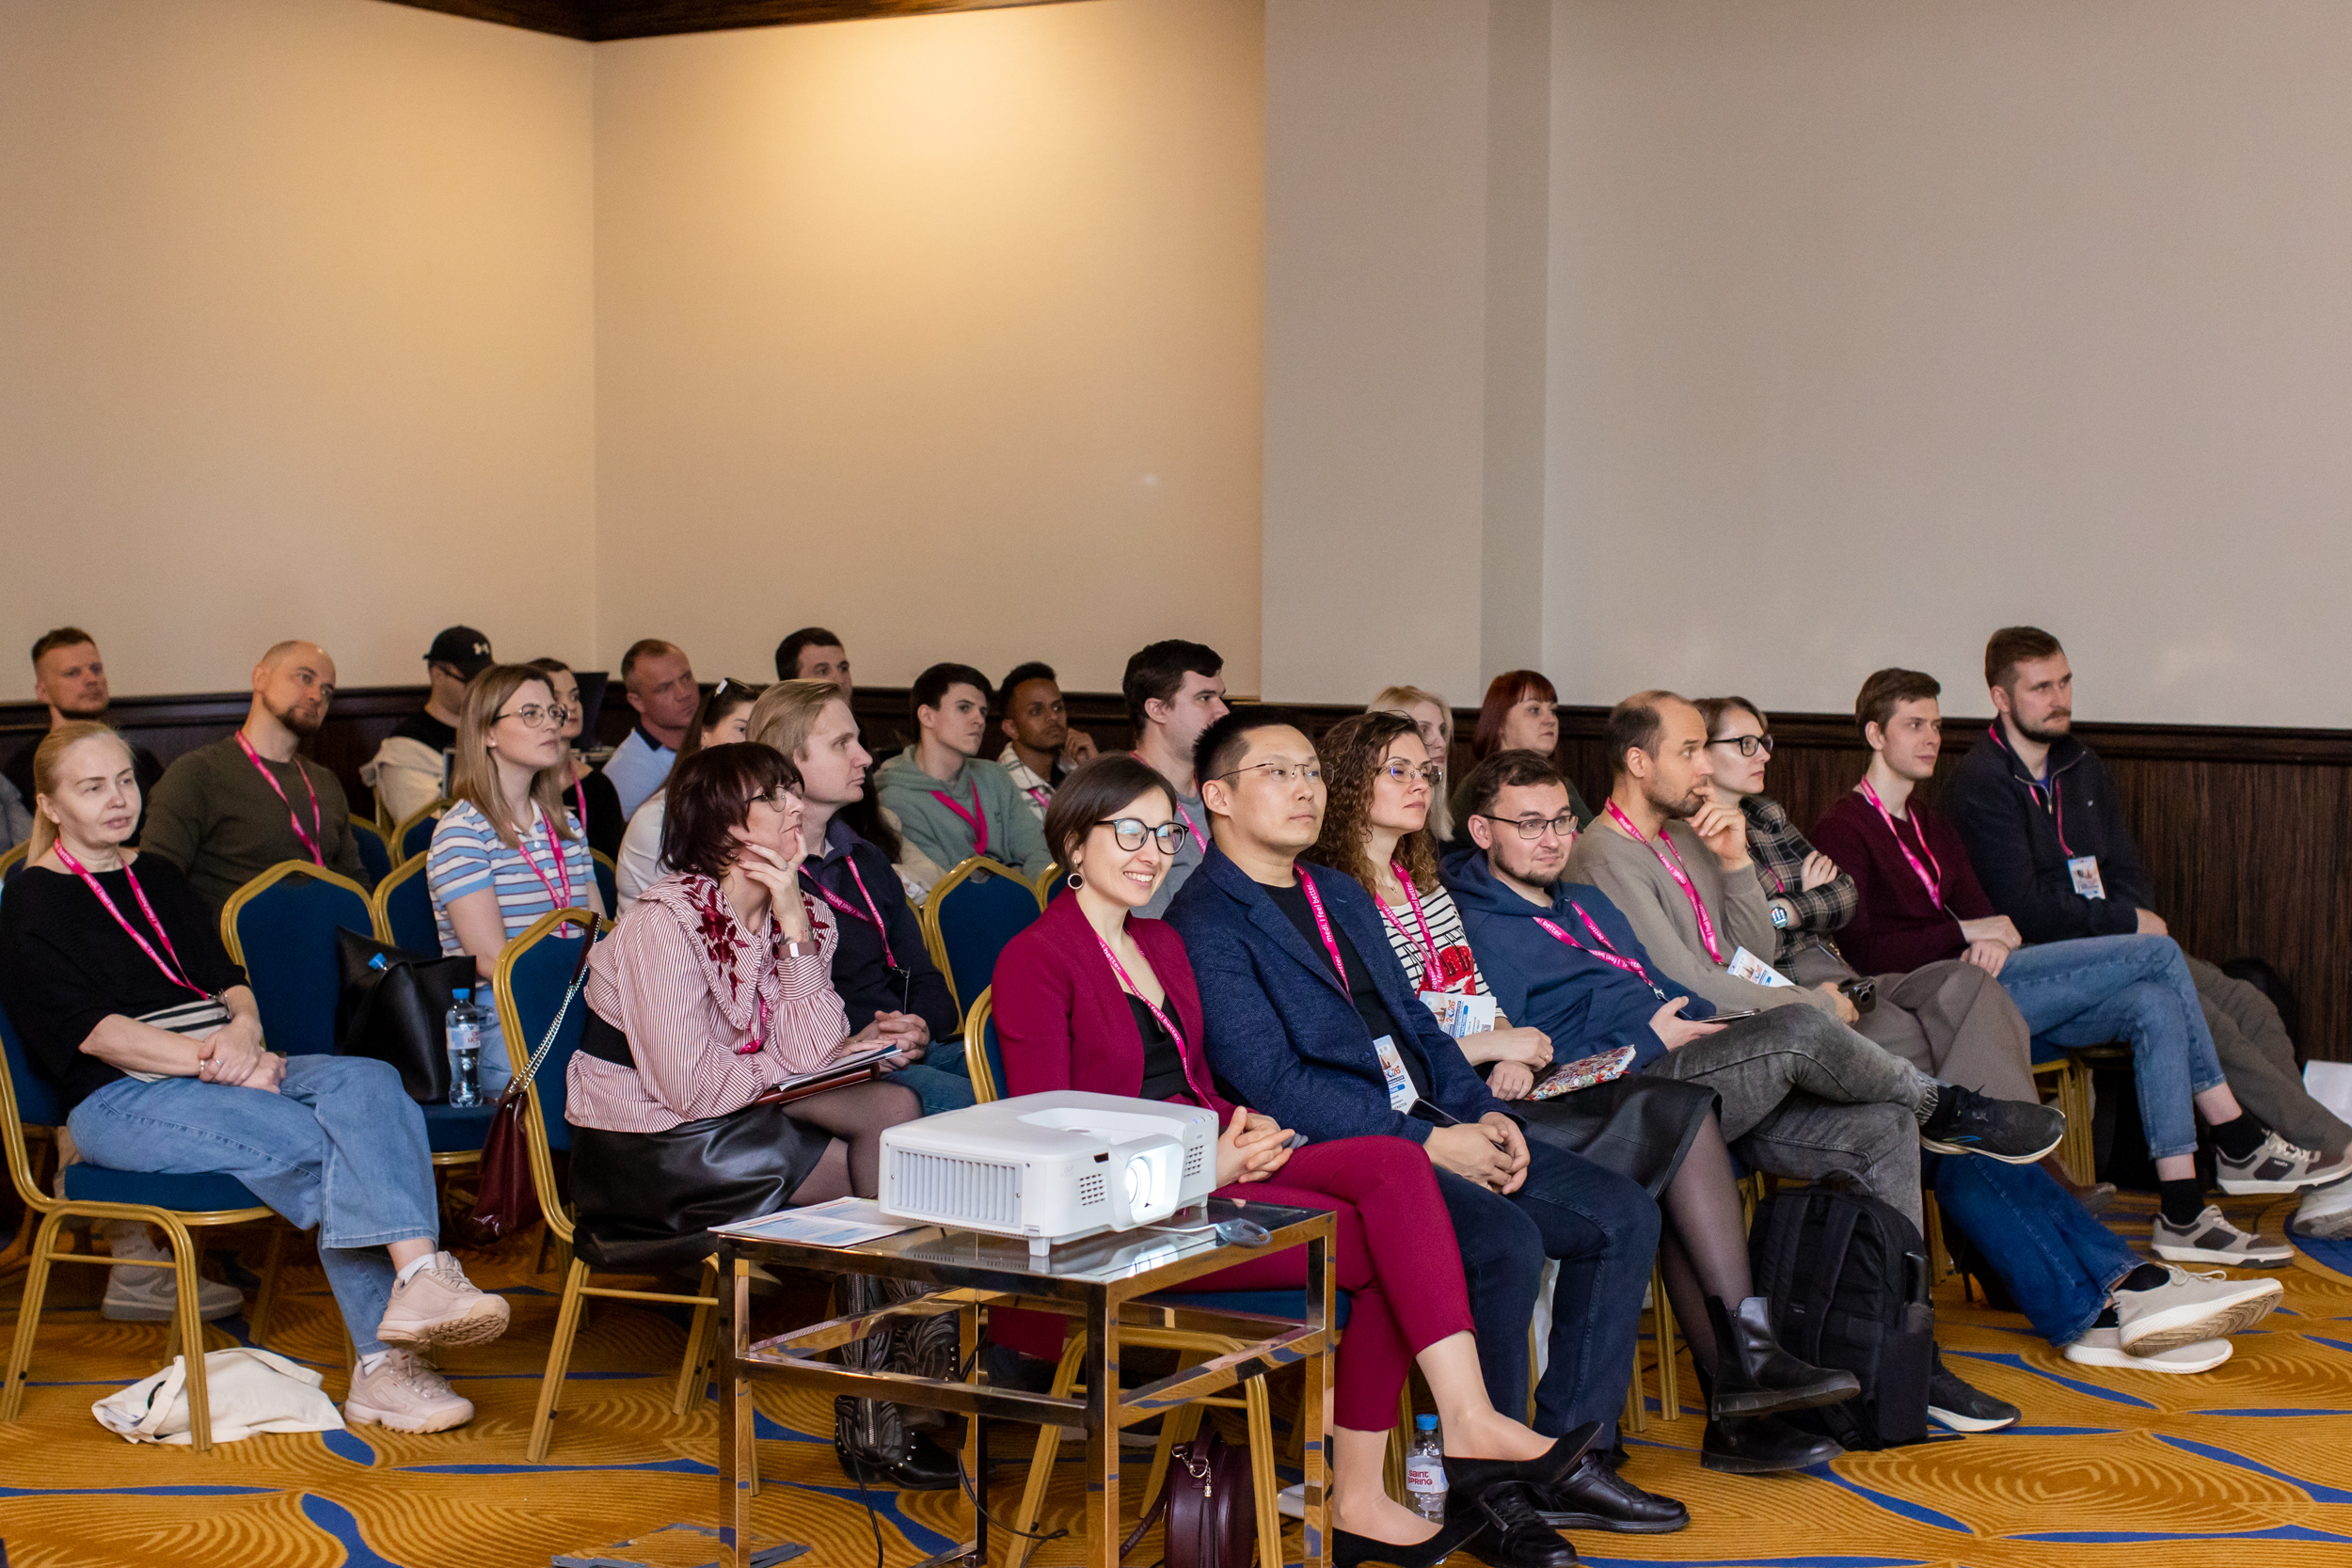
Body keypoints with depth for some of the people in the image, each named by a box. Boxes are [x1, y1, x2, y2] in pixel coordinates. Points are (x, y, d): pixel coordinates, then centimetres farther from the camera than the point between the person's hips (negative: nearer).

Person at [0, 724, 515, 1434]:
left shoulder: (157, 877, 23)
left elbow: (228, 977, 16)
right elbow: (91, 1030, -9)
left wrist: (244, 1027, -8)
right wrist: (210, 1060, -18)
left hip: (227, 1074, 6)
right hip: (123, 1102, -6)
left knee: (369, 1083, -26)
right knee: (314, 1142, -30)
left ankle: (416, 1276, -40)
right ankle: (383, 1362, -36)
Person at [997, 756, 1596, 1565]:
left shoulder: (1161, 943, 22)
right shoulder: (1035, 959, -4)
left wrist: (1247, 1131, 0)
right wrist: (1200, 1165, -17)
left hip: (1212, 1160, 7)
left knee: (1394, 1165, -21)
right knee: (1387, 1242, -23)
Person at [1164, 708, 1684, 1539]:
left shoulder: (1343, 898, 22)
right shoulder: (1206, 924, -8)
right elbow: (1272, 1081, -17)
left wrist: (1483, 1114, 2)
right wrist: (1429, 1142, -18)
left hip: (1434, 1126, 9)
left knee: (1624, 1214, -2)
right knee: (1505, 1241, -30)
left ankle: (1565, 1457, 4)